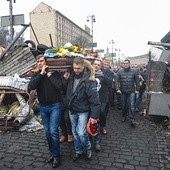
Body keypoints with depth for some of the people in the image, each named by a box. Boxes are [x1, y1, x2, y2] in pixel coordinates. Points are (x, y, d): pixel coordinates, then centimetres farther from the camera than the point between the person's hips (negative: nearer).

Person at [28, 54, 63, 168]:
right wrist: (41, 73, -17)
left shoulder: (54, 73, -4)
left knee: (53, 131, -8)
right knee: (47, 132, 12)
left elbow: (60, 86, -19)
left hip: (55, 105, -4)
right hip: (43, 107, 4)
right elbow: (31, 86, -16)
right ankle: (53, 153, 29)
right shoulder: (36, 75, 4)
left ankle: (56, 156, 8)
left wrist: (49, 75, -15)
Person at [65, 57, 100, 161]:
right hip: (72, 111, 6)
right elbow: (67, 92, 13)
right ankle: (78, 151, 35)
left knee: (81, 133, -10)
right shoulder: (71, 77, -2)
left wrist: (94, 115, -21)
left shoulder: (88, 79, -20)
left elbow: (94, 99, -21)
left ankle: (88, 148, 20)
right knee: (75, 132, 15)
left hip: (83, 111, -5)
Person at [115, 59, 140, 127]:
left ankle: (132, 119, 1)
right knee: (123, 105, 14)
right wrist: (117, 89, -13)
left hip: (131, 91, -1)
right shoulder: (120, 72, -1)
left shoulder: (134, 71, -2)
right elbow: (117, 81, -3)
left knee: (131, 105, -5)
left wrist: (137, 89, 0)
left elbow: (137, 81, 2)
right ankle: (124, 116, 33)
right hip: (123, 91, 2)